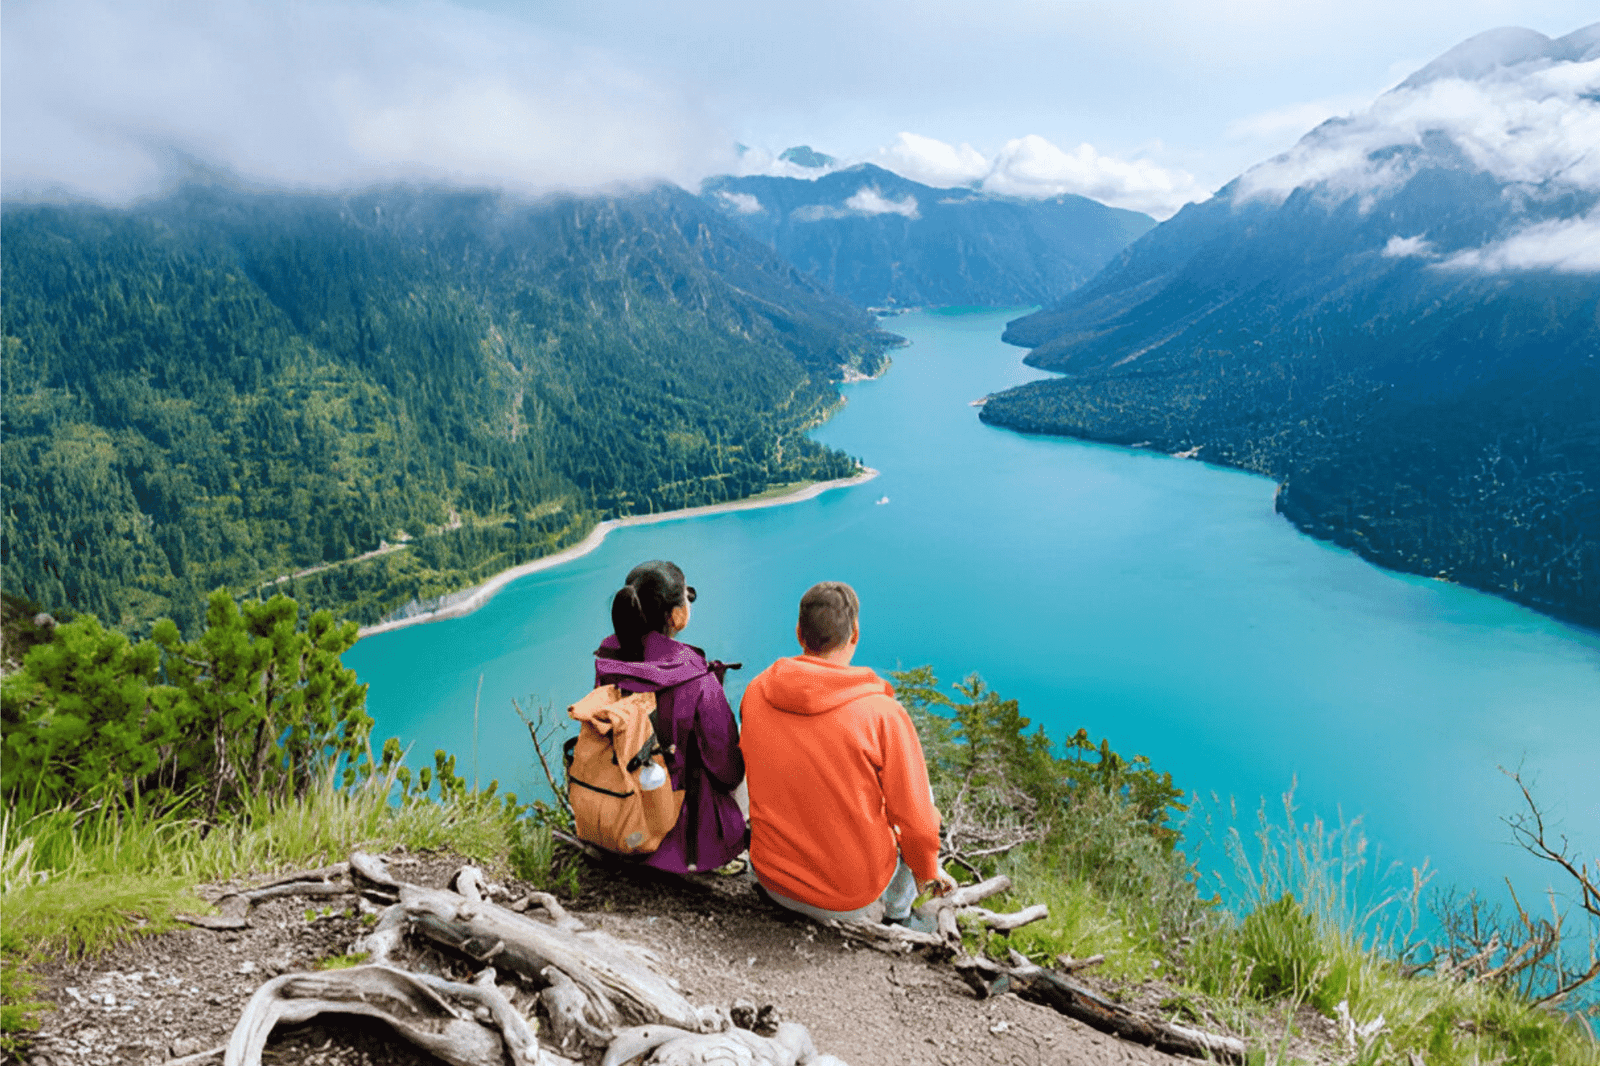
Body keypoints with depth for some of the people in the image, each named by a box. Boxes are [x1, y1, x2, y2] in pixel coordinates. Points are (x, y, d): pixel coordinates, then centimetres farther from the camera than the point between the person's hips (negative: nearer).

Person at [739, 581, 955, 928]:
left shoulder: (755, 692, -9)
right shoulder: (883, 715, -22)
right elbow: (915, 818, -12)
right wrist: (928, 872, 9)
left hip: (774, 882, 4)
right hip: (853, 901, -4)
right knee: (920, 793, 20)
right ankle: (895, 916, 29)